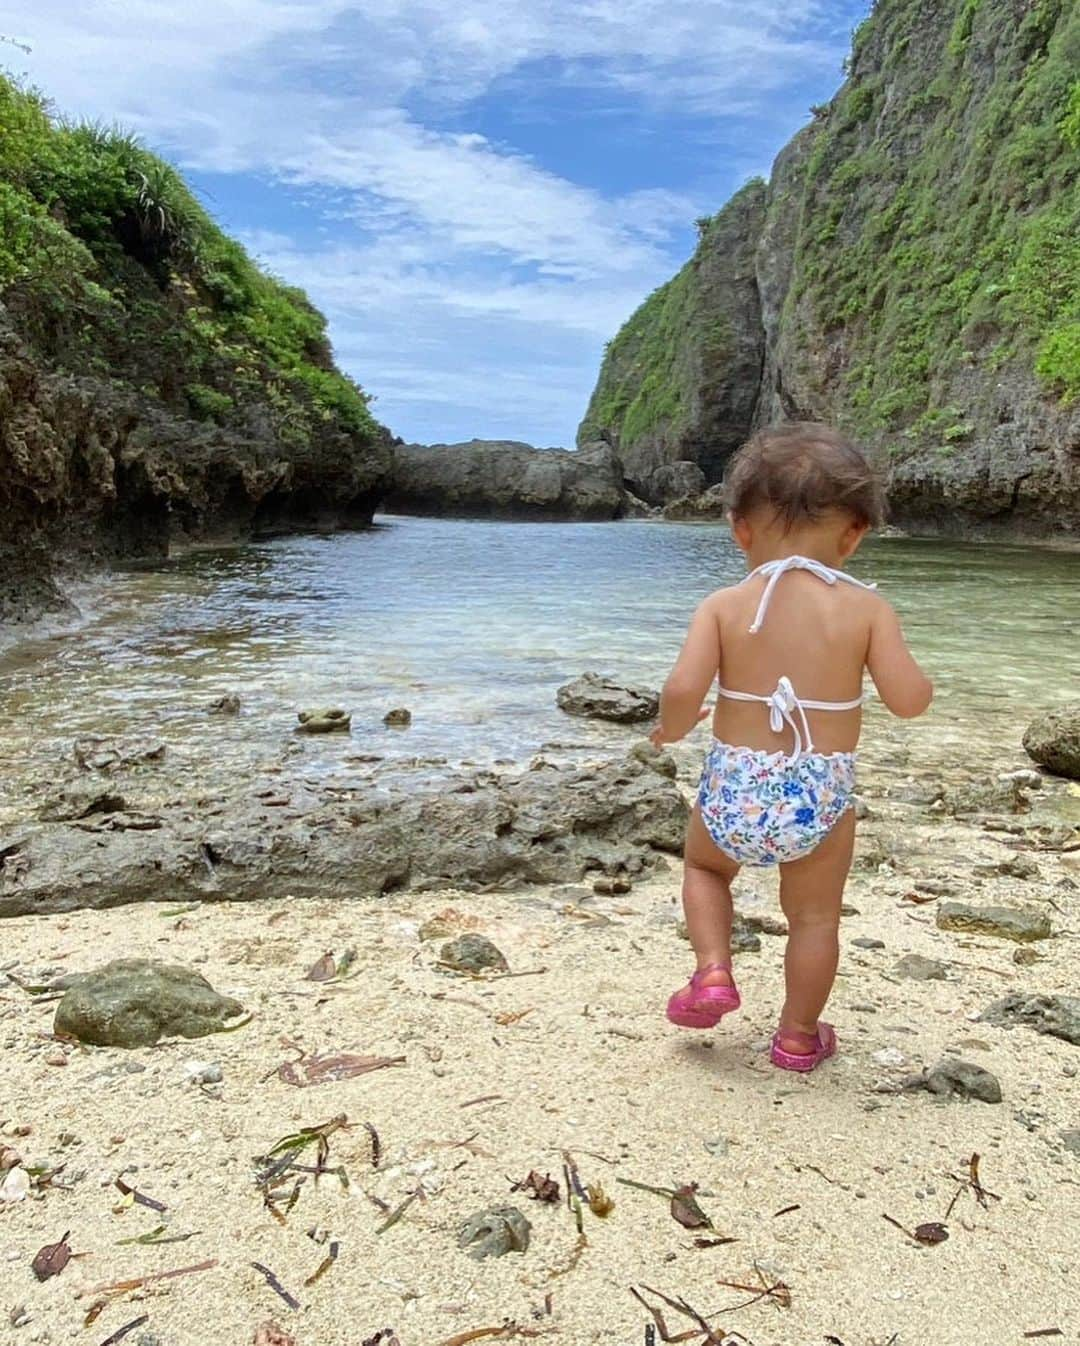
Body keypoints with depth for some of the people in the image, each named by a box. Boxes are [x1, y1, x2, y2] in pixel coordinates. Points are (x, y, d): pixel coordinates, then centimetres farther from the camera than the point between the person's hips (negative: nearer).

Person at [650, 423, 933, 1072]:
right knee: (815, 917, 20)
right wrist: (918, 675, 12)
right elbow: (908, 700, -11)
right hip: (820, 797, 0)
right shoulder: (867, 608, -7)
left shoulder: (724, 605, -7)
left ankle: (714, 971, 16)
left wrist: (672, 728, 4)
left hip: (733, 789, 1)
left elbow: (683, 689, -17)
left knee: (705, 867, 31)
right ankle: (799, 1036, 33)